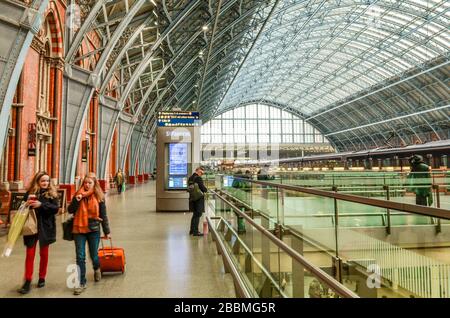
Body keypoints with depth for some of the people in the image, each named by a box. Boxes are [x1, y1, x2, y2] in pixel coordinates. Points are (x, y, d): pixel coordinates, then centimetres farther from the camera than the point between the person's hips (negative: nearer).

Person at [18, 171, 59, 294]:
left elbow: (56, 208, -12)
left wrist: (41, 204, -24)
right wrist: (27, 203, -16)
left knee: (44, 254, 12)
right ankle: (28, 281, 11)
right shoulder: (30, 192, 0)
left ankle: (42, 278, 26)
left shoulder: (52, 193, -3)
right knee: (30, 254, 2)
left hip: (45, 227, 0)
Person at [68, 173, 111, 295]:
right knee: (80, 257, 1)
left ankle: (97, 269, 43)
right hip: (79, 230, 1)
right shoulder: (78, 195, 0)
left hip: (93, 230, -1)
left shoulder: (99, 197, -2)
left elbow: (103, 215, 2)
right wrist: (76, 200, -17)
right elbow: (70, 211, 0)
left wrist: (107, 231, 4)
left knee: (93, 255, 9)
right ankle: (81, 283, 14)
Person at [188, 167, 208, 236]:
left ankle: (192, 230, 27)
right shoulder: (198, 178, -17)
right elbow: (203, 188, -18)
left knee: (195, 214, 20)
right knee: (197, 215, -1)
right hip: (198, 199, -9)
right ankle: (195, 232, 2)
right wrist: (206, 190, 5)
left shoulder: (190, 178, 10)